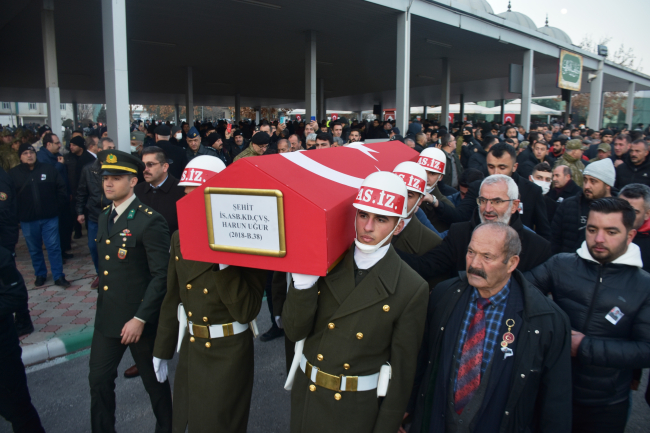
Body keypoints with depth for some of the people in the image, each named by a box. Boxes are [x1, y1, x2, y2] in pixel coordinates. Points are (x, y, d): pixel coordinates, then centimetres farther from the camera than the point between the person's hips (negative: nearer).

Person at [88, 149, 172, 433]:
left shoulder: (149, 221, -18)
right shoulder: (105, 216, 7)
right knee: (99, 379, 14)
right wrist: (102, 304, 13)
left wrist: (140, 318, -20)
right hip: (107, 317, 7)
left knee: (153, 380, 12)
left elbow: (161, 276, -19)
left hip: (139, 318, -6)